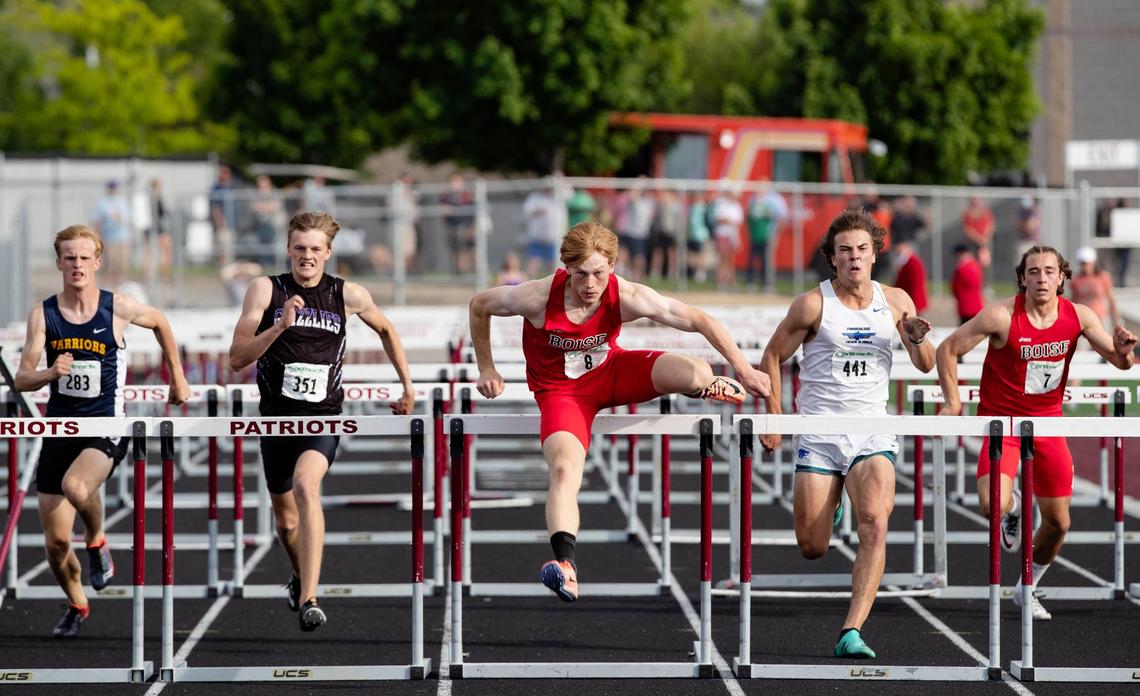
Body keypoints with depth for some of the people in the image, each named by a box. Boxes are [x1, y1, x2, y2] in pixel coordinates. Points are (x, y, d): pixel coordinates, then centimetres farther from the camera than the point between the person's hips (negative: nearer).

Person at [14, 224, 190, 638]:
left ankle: (96, 541, -3)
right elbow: (22, 379, -6)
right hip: (59, 429, 3)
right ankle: (76, 605, 31)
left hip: (106, 428, -3)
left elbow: (160, 323, 17)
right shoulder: (42, 314, -2)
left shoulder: (119, 309, -5)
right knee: (55, 542, 4)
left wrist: (178, 378, 22)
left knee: (75, 485, -35)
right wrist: (50, 373, -27)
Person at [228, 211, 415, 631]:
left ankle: (308, 599, -36)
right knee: (285, 519, 16)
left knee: (305, 486, -31)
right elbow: (237, 359, -9)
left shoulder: (349, 295, 0)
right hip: (276, 417, 2)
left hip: (324, 418, -2)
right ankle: (300, 576, 50)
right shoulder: (266, 290, -3)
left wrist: (407, 385, 22)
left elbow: (385, 330, 22)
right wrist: (279, 325, -22)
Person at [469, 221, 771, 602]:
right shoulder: (540, 297, -27)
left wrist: (743, 369, -19)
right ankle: (565, 564, -44)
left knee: (697, 375, -24)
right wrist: (486, 370, -1)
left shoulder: (627, 297, -24)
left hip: (610, 371, 1)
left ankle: (711, 389, 15)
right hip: (561, 391, -1)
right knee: (564, 469, -32)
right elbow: (479, 305, -9)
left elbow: (698, 320, -18)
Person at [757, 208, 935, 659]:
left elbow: (925, 366, 10)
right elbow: (772, 356, 6)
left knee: (875, 524, -24)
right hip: (818, 434, -1)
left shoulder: (896, 301, 6)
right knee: (812, 548, 0)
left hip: (873, 436, 1)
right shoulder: (813, 304, -2)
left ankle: (851, 633, -25)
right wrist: (773, 417, 0)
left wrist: (917, 338, -11)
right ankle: (828, 503, 38)